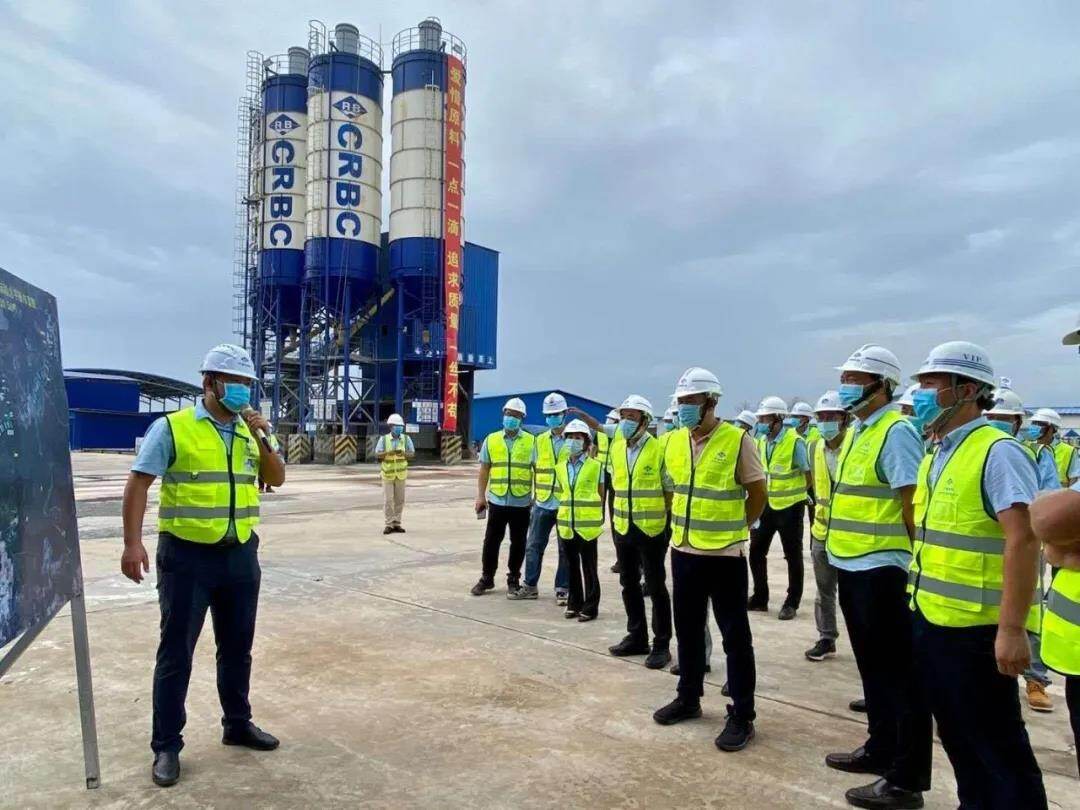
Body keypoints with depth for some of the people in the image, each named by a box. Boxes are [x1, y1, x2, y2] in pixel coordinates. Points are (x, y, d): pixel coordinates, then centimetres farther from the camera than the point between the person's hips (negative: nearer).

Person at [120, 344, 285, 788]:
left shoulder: (250, 431, 9)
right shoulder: (171, 428, -7)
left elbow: (277, 479, 6)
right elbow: (138, 484, -9)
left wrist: (262, 438, -9)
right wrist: (132, 543, -17)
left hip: (240, 554, 5)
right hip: (187, 555, -5)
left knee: (237, 647, 16)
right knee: (176, 652, 4)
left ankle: (238, 724, 33)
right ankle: (166, 746, 17)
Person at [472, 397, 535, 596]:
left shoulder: (531, 441, 0)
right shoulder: (491, 439, 5)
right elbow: (484, 469, 8)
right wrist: (480, 495, 4)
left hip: (522, 503, -1)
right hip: (497, 501, 1)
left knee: (518, 543, 9)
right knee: (491, 541, 7)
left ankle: (513, 579, 23)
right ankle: (487, 578, 21)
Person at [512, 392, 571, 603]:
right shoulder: (540, 440, 8)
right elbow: (536, 469, 13)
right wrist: (536, 493, 8)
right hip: (543, 503, 4)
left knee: (566, 549, 7)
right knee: (533, 545, 8)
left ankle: (562, 589, 18)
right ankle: (530, 586, 20)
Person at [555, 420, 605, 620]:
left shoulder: (595, 465, -3)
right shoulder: (560, 467, 9)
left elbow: (600, 494, 2)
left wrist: (597, 517, 1)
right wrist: (562, 511, 9)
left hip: (588, 523, -4)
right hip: (566, 523, 4)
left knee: (588, 566, 2)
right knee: (572, 565, 12)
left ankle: (590, 607, 10)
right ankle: (574, 603, 23)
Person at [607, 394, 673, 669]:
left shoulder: (659, 449, -11)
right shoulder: (616, 448, 6)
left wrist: (668, 520, -6)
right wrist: (617, 515, 14)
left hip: (652, 528, -6)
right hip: (623, 527, 6)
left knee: (656, 587, 2)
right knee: (629, 585, 14)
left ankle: (661, 645, 13)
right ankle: (637, 638, 28)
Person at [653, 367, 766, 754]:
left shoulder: (738, 441, -12)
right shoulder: (674, 442, 5)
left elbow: (758, 494, -5)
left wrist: (734, 529, 3)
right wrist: (683, 526, 13)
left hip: (725, 553, -6)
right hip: (683, 551, 6)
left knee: (735, 635, 4)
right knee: (687, 629, 17)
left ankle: (742, 715, 15)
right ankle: (688, 698, 33)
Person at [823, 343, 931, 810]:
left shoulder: (896, 431, -14)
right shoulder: (857, 432, 14)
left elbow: (913, 504, -18)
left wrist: (912, 560, -15)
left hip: (880, 569, -9)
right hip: (852, 566, 10)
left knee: (898, 673, 2)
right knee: (873, 666, 20)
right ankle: (880, 749, 35)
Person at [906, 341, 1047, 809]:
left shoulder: (997, 452, -15)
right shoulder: (936, 455, 11)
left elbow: (1023, 540, -22)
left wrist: (1012, 629, -25)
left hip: (975, 628, -8)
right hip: (929, 619, 8)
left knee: (996, 744, 6)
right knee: (956, 735, 20)